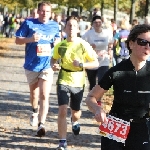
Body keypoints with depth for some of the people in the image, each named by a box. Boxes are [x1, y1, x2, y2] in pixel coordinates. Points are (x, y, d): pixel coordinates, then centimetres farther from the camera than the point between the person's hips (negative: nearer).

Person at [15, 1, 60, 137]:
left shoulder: (55, 26, 5)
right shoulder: (29, 23, -4)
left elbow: (58, 40, 20)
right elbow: (17, 40, -3)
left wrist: (58, 42, -4)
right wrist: (30, 39, -22)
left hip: (47, 65, 0)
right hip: (31, 65, 0)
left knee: (44, 96, -12)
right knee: (34, 93, 19)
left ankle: (41, 125, -15)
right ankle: (35, 112, 49)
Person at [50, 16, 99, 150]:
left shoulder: (84, 45, -9)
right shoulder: (60, 46, -3)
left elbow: (96, 63, -6)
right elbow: (54, 59, 15)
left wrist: (82, 64, -22)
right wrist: (53, 65, -8)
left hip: (78, 83, 0)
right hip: (63, 82, 0)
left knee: (75, 112, 17)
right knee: (63, 111, -16)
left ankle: (75, 122, 56)